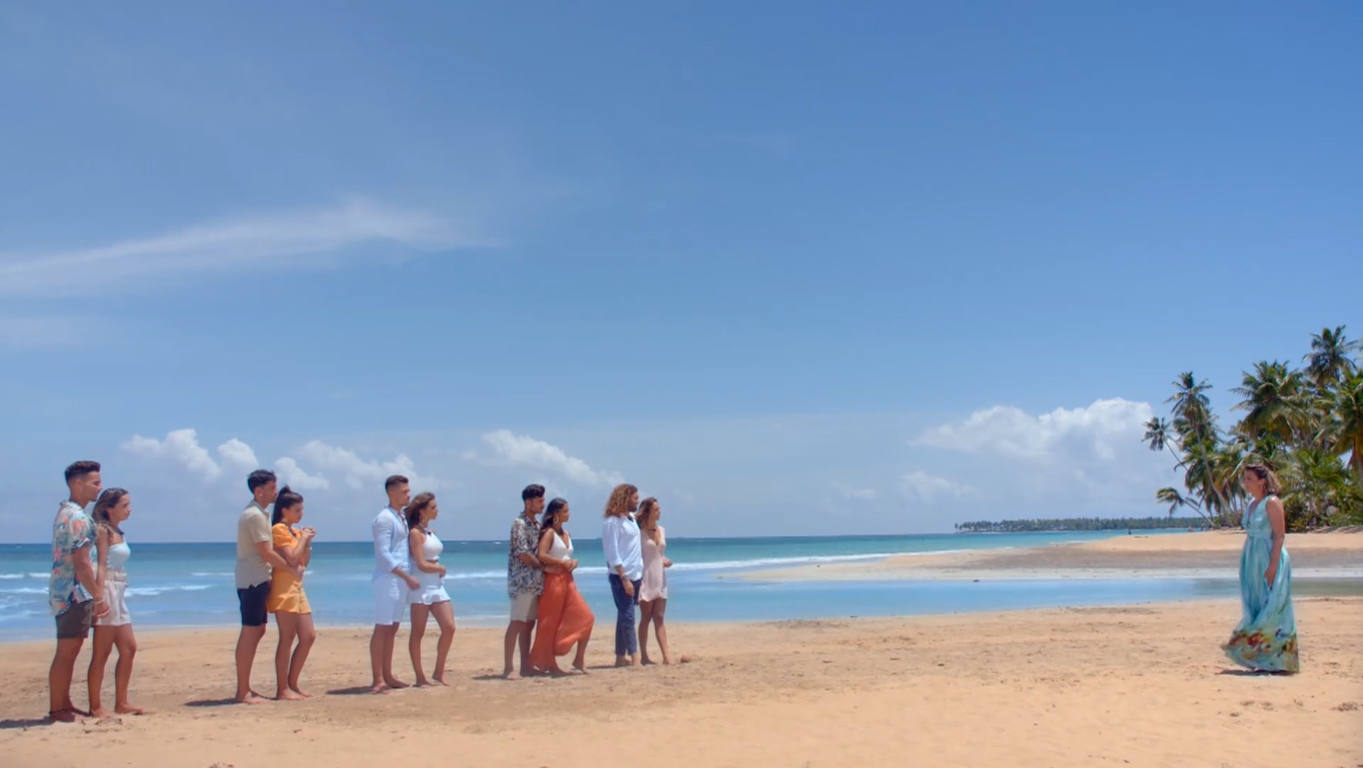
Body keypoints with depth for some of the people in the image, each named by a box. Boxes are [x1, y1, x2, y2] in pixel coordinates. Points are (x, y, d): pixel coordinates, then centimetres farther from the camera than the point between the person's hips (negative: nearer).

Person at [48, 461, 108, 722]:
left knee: (69, 653, 14)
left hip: (65, 592, 10)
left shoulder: (65, 512, 14)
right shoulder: (78, 518, -18)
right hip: (74, 593, -10)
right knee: (66, 653, -4)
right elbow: (82, 564, -22)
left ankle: (64, 704, 20)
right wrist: (99, 598, -18)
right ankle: (57, 709, 2)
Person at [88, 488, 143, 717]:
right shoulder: (103, 531, -10)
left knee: (129, 648, 9)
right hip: (107, 590, -9)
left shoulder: (118, 532, 15)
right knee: (102, 652, -5)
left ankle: (121, 702, 15)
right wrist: (100, 598, -23)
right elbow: (100, 566, -16)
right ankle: (95, 706, 0)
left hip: (119, 594, 9)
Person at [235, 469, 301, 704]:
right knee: (250, 633, -7)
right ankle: (243, 691, -4)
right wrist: (292, 569, -8)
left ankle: (244, 688, 17)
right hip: (253, 581, -10)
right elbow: (267, 554, -18)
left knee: (257, 631, 13)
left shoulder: (257, 513, 17)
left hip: (256, 580, 10)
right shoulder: (255, 515, -16)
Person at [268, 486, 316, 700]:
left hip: (297, 588, 9)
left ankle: (292, 684, 14)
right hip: (284, 588, -9)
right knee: (287, 638, -9)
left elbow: (304, 562, 19)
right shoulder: (279, 530, -8)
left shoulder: (294, 532, 18)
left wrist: (307, 542, 6)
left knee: (309, 636, 7)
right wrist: (303, 539, -7)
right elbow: (291, 559, -18)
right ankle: (282, 690, -5)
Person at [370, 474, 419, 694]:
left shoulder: (401, 518, 17)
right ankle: (377, 680, -5)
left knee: (392, 628, 11)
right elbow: (383, 554, -17)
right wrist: (406, 576, -18)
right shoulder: (385, 518, -11)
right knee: (382, 628, -7)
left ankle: (387, 676, 17)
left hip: (401, 580, 9)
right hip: (388, 579, -9)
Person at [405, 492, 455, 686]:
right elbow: (421, 564, -13)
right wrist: (441, 568, 0)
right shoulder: (415, 533, -8)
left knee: (449, 628, 0)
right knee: (418, 633, 0)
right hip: (421, 585, -8)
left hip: (437, 585, 8)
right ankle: (420, 677, 6)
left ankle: (439, 673, 10)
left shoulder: (430, 531, 16)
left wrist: (437, 569, -3)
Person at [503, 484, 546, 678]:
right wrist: (543, 567, -7)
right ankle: (508, 667, -5)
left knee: (528, 624, 10)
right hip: (523, 581, -8)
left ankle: (525, 666, 14)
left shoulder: (536, 524, 16)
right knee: (517, 624, -8)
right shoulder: (519, 524, -11)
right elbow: (523, 554, -17)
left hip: (535, 582, 8)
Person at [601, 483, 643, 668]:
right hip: (621, 576, -8)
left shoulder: (631, 518, 14)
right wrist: (624, 579, -18)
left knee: (624, 617, 11)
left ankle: (621, 657, 15)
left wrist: (641, 574, 12)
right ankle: (635, 658, -8)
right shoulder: (613, 522, -11)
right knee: (627, 618, -7)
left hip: (635, 575, 8)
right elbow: (613, 554, -15)